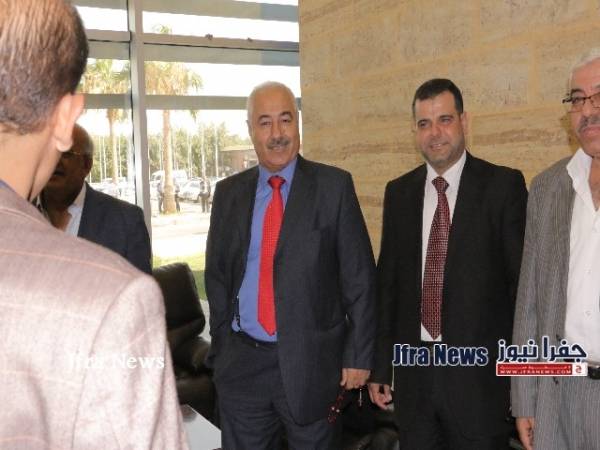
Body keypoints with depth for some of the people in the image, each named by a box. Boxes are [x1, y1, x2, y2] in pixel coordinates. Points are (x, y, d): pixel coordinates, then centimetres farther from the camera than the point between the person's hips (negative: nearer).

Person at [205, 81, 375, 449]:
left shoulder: (334, 186, -5)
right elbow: (217, 276, 10)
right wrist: (220, 348, 8)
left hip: (311, 361, -2)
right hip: (241, 363, 3)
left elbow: (359, 277, -5)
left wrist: (358, 355, -6)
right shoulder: (229, 193, 5)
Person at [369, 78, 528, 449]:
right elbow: (388, 280, 8)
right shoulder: (399, 192, 6)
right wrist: (380, 365, 8)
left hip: (479, 371, -3)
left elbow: (523, 279, -5)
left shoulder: (504, 185, -6)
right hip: (413, 368, 4)